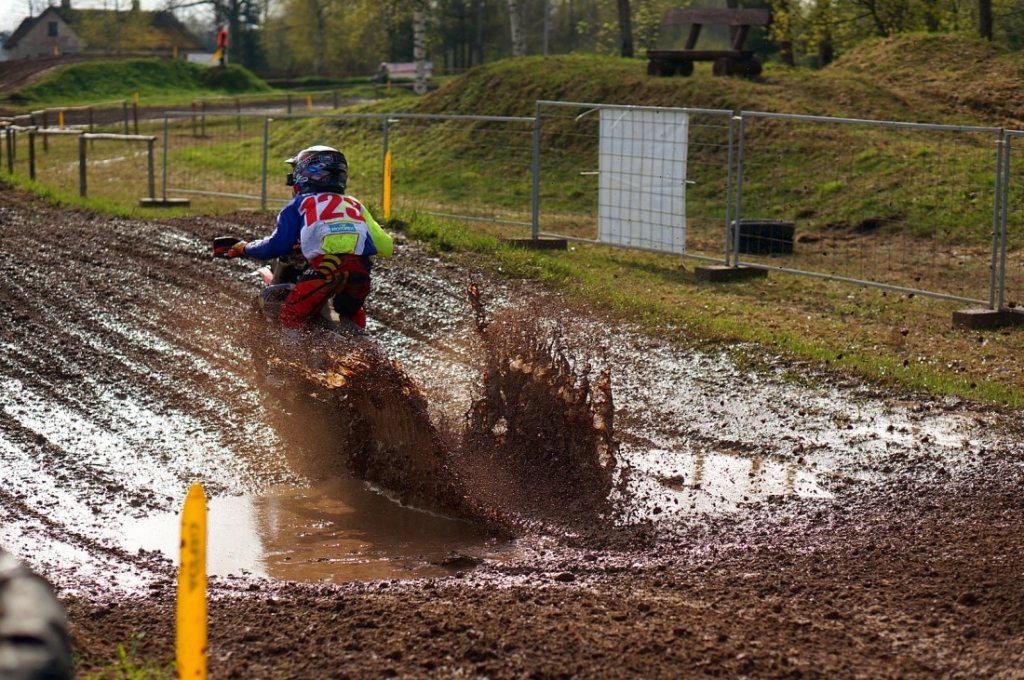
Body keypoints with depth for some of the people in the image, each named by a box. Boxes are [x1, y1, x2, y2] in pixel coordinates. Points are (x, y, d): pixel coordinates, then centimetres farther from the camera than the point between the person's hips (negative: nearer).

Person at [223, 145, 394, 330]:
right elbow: (385, 247, 28)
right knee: (351, 315, 31)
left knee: (291, 322, 1)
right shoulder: (354, 204, 31)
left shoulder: (300, 204, 19)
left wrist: (244, 249, 29)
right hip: (361, 272, 5)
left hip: (326, 268, -5)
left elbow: (278, 245, 12)